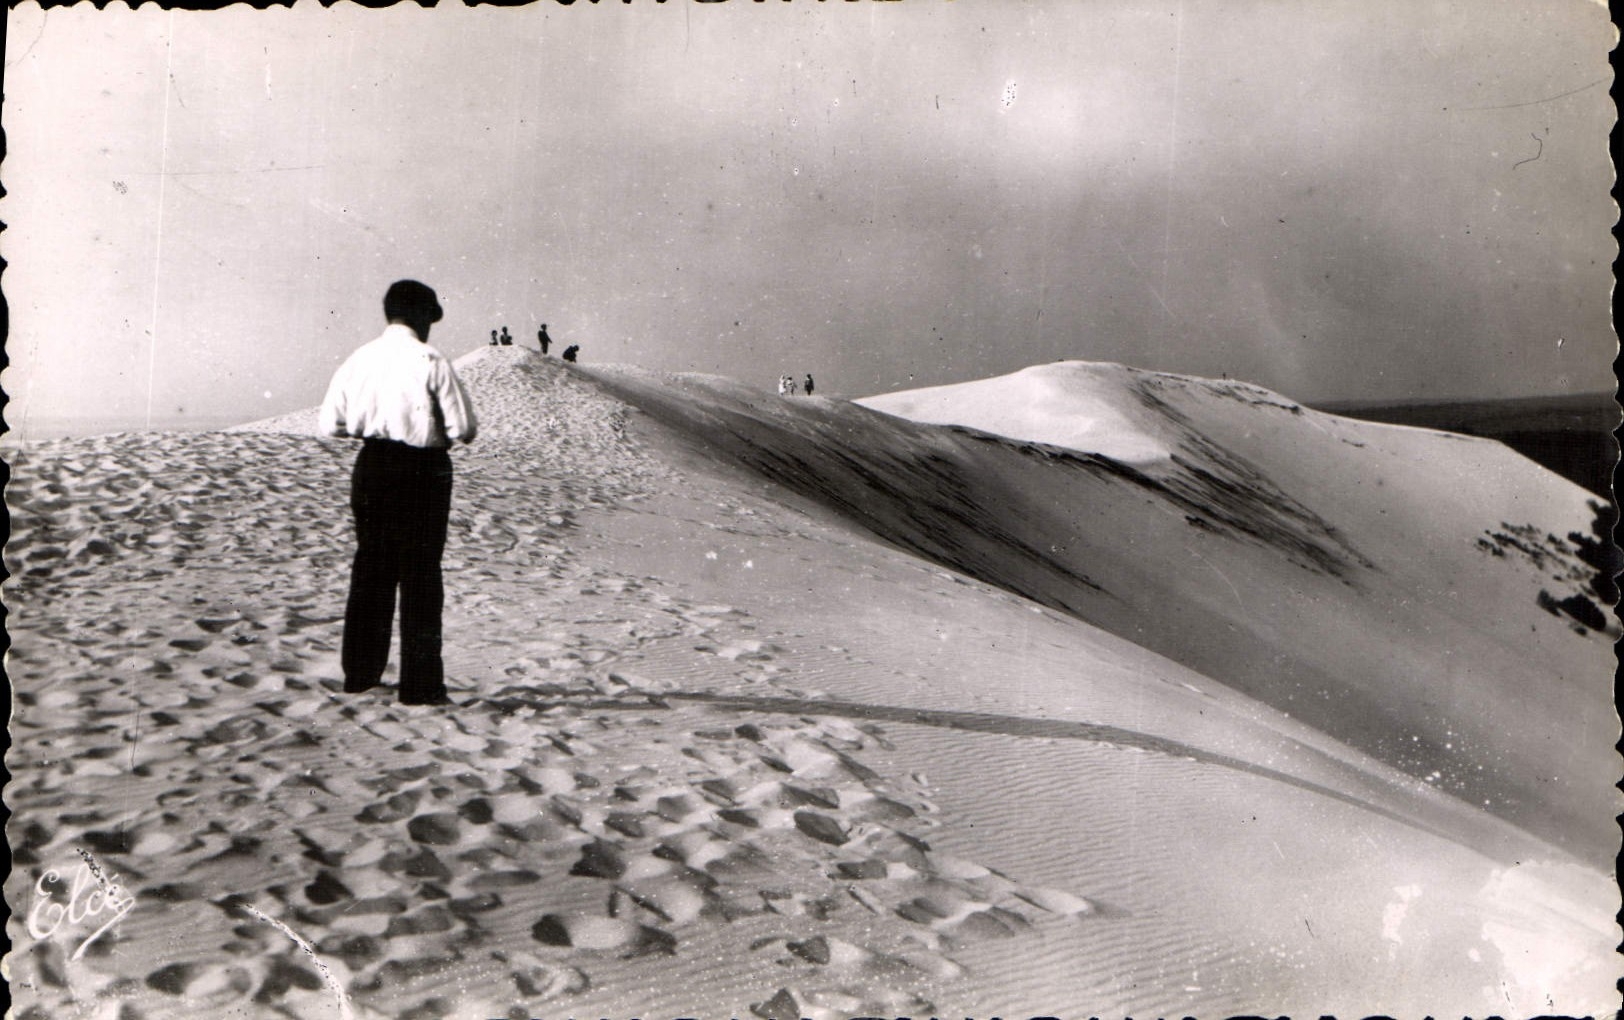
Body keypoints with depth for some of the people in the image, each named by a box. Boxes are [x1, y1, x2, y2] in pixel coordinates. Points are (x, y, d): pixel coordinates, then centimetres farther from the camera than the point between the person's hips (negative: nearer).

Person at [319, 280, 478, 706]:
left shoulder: (358, 359, 2)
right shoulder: (430, 362, -12)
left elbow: (330, 423, 4)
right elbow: (464, 429, -13)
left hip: (370, 468, 5)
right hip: (421, 472, -5)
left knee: (370, 570, 16)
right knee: (420, 577, 3)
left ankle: (360, 674, 26)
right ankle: (420, 686, 7)